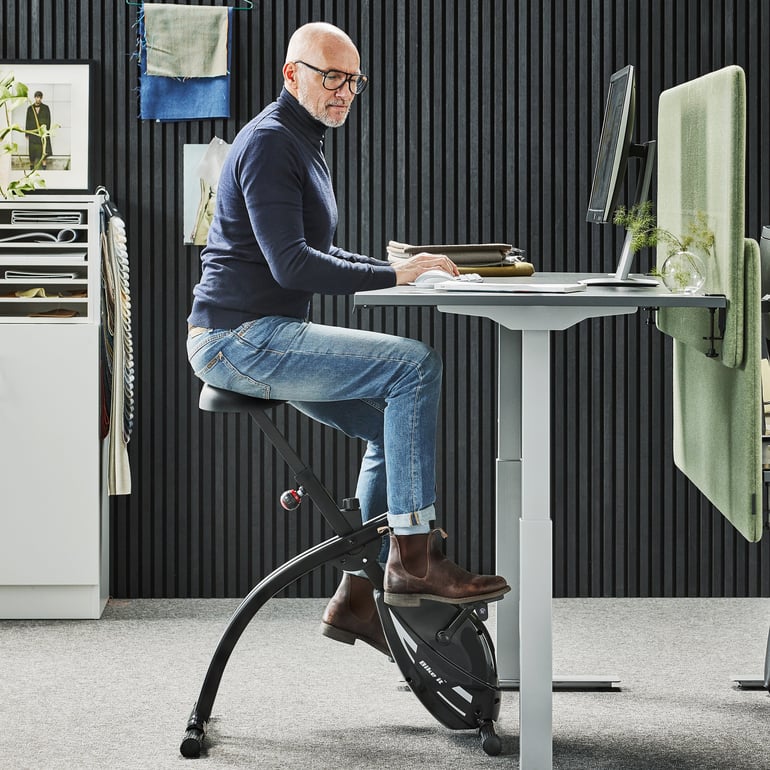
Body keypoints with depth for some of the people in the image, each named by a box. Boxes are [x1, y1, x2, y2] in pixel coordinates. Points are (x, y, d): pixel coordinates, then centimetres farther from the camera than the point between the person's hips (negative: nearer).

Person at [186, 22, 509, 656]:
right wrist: (394, 275, -22)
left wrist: (402, 268, 11)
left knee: (392, 424, 10)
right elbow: (290, 264, -22)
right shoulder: (269, 142, -11)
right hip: (239, 337, -11)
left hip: (266, 338, 11)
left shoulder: (305, 146, 22)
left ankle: (356, 597, 11)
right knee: (417, 365, -19)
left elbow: (319, 260, 27)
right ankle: (414, 560, -20)